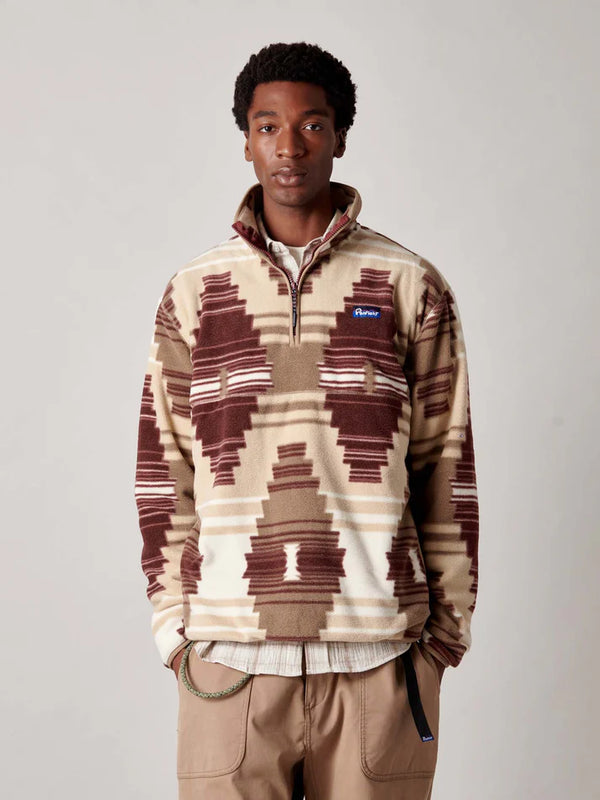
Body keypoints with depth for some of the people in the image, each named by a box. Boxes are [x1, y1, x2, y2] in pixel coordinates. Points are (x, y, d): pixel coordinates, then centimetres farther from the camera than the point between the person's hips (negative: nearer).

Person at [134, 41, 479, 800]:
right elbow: (163, 472, 7)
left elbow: (445, 467, 5)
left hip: (379, 656, 0)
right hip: (230, 657, 1)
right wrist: (173, 629, 4)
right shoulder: (191, 294, 5)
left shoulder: (412, 288, 2)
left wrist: (446, 631, 3)